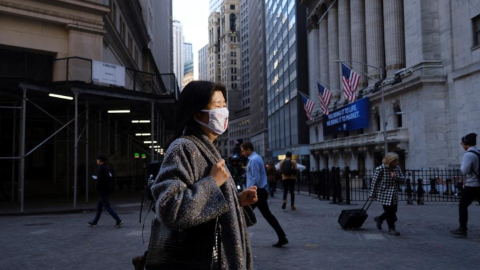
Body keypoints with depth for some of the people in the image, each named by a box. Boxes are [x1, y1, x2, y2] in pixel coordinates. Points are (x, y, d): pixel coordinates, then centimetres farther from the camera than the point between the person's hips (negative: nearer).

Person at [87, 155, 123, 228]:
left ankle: (118, 220, -12)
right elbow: (111, 178, 16)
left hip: (103, 190, -10)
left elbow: (99, 179, -20)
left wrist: (97, 186, -8)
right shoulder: (107, 167, 12)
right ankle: (94, 222, 27)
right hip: (109, 189, 10)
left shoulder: (101, 168, -16)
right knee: (99, 205, 18)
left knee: (107, 206, -7)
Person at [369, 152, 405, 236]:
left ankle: (379, 219, 37)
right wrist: (372, 194, -11)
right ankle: (391, 228, 12)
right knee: (389, 211, -2)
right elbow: (375, 182, -13)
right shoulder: (380, 169, -17)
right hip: (384, 194, -6)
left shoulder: (397, 168, 2)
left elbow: (403, 178, 2)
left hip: (394, 194, 6)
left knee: (393, 210, 13)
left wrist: (396, 177, -21)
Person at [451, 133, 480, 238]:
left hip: (471, 186, -7)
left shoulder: (468, 155, -15)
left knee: (462, 206, 2)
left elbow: (465, 171, -19)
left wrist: (462, 164, 0)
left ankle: (462, 230, 3)